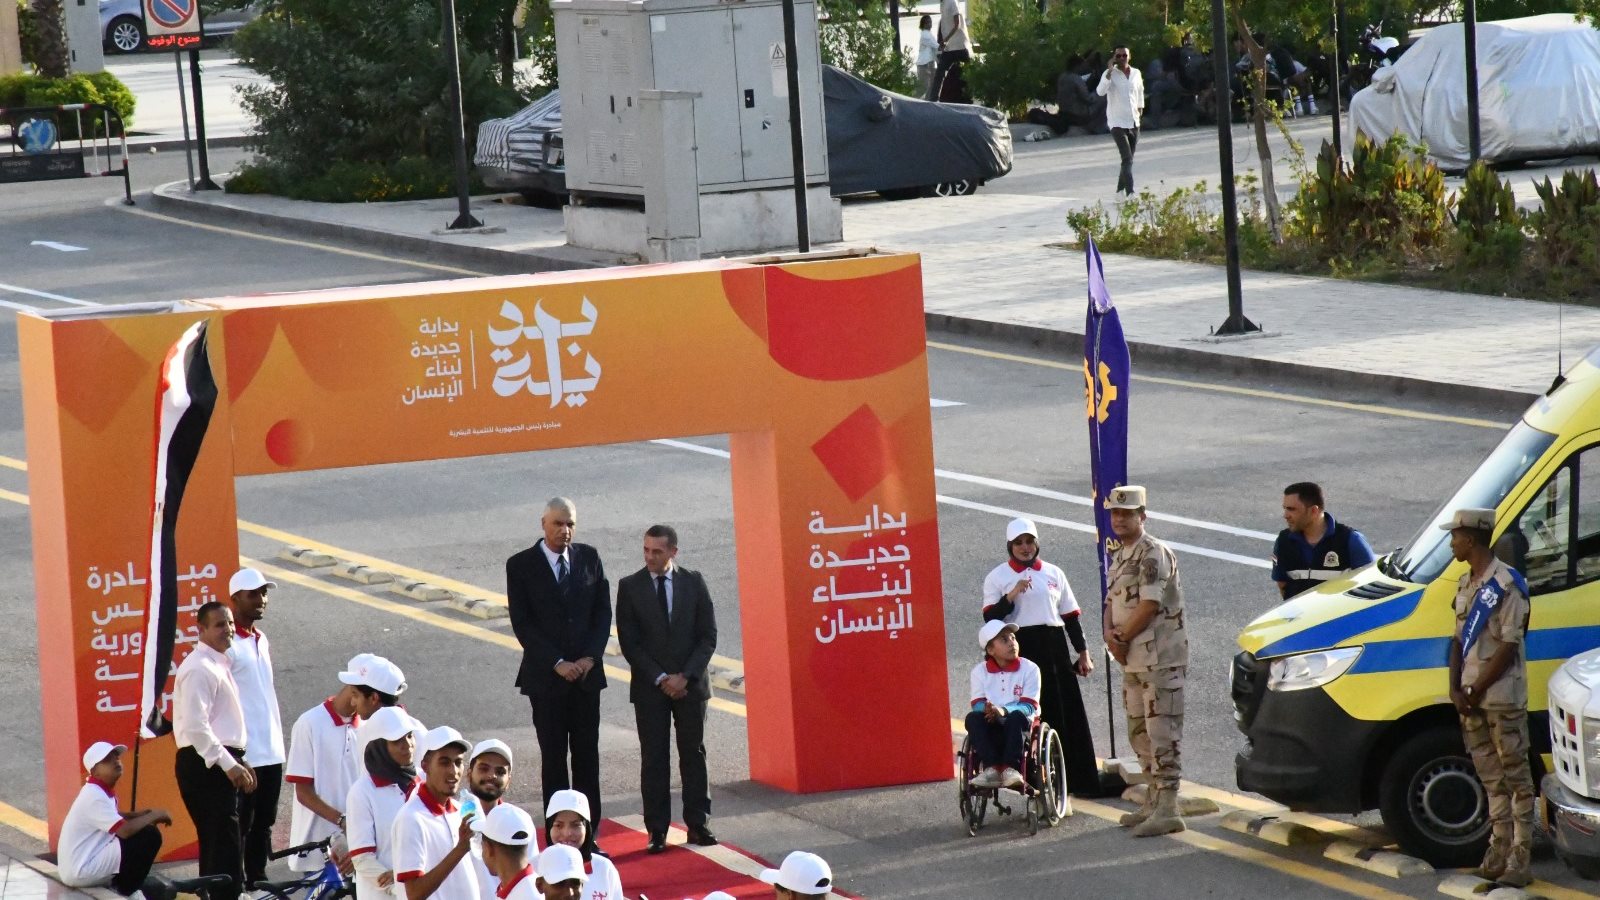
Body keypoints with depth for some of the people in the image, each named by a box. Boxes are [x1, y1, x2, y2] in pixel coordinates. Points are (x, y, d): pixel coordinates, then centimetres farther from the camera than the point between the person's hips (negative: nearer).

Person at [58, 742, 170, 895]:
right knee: (150, 835, -15)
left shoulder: (100, 790, 10)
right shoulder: (95, 796, -20)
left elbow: (116, 818, 24)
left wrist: (144, 814, 6)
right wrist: (154, 815, -12)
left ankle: (119, 883, 13)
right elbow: (125, 830, -27)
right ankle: (126, 891, -4)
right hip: (81, 871, -10)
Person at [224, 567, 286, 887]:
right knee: (238, 828, -3)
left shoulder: (262, 641, 14)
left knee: (263, 826, 14)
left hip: (271, 753, 8)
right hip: (243, 757, -8)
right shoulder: (227, 645, -12)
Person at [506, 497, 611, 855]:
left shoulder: (589, 558, 7)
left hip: (587, 673, 3)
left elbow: (603, 612, 7)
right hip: (546, 677, -3)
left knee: (587, 757, 3)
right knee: (553, 759, 0)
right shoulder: (521, 565, -3)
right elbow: (522, 623, -7)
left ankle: (588, 836, 7)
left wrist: (590, 657, -7)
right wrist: (557, 663, -13)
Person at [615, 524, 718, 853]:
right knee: (653, 758, -1)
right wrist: (660, 678, -12)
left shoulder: (693, 583, 2)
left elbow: (708, 636, 1)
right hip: (650, 687, -1)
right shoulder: (630, 587, -1)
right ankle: (657, 830, 2)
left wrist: (685, 677, -10)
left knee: (694, 753, 5)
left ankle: (698, 824, 11)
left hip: (690, 684, 1)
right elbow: (629, 642, -4)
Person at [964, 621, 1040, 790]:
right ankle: (992, 768, -37)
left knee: (1017, 716, -35)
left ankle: (1010, 768, -40)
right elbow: (977, 704, -3)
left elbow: (1029, 706, -10)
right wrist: (987, 709, -29)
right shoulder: (980, 671, 8)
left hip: (1019, 727, -2)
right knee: (973, 718, -28)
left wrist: (1004, 710, -29)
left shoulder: (1029, 669, 0)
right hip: (991, 728, 2)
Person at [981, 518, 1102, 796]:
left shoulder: (1053, 573, 13)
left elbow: (1071, 616, 15)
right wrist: (1012, 595, -18)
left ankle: (1081, 780, 5)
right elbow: (991, 617, -5)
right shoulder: (997, 577, 5)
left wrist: (1083, 653, 11)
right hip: (1019, 648, -3)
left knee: (1069, 713, 0)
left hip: (1054, 646, 3)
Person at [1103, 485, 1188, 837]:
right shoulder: (1119, 558, 18)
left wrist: (1122, 637, -9)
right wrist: (1110, 634, -3)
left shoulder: (1154, 554, -12)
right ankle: (1153, 802, 24)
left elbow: (1149, 605, -19)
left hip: (1160, 658, -10)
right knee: (1139, 733, 15)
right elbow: (1112, 603, 17)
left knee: (1161, 734, -11)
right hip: (1132, 660, 10)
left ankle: (1167, 809, -13)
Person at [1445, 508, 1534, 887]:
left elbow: (1508, 646, -16)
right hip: (1470, 699, 8)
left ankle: (1519, 859, -4)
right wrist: (1456, 689, 1)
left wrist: (1476, 689, -15)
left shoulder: (1506, 584, -14)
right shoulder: (1466, 583, 13)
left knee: (1516, 779, -4)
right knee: (1491, 779, 12)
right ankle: (1499, 852, 18)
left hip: (1502, 696, -8)